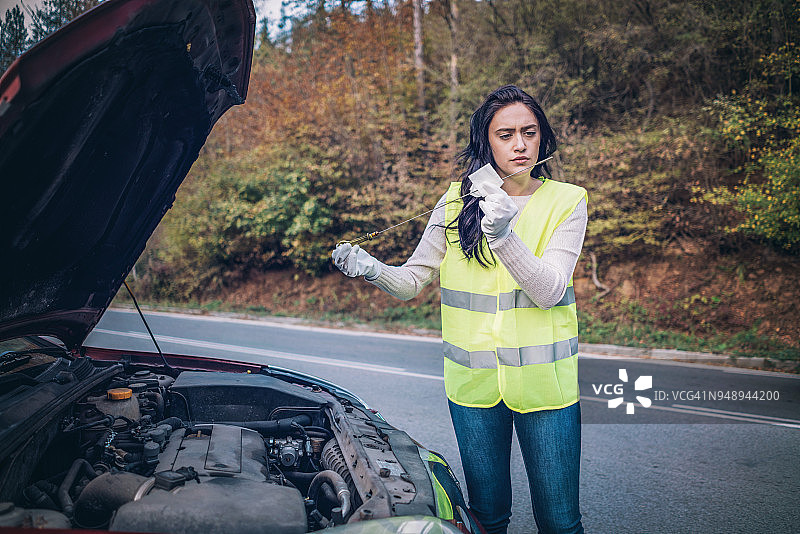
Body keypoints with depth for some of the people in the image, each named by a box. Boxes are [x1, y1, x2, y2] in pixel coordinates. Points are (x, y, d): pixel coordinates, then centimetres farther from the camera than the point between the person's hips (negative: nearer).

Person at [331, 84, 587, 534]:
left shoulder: (567, 201, -3)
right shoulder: (456, 202, 3)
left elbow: (549, 290, -15)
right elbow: (414, 279, 6)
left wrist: (502, 235, -29)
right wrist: (371, 269, -15)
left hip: (545, 381, -1)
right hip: (474, 380, 2)